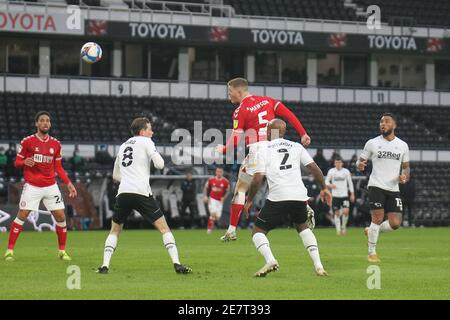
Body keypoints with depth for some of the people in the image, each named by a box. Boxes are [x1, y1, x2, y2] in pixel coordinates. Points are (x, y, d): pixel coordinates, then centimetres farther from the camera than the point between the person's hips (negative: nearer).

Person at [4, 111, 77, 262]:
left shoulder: (56, 144, 8)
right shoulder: (27, 141, -3)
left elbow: (58, 168, 14)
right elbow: (17, 162, 2)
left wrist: (68, 183, 4)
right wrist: (24, 162, -21)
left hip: (51, 186, 3)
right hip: (32, 186, -3)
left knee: (61, 217, -2)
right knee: (22, 216, -9)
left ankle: (62, 251, 12)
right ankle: (9, 250, -1)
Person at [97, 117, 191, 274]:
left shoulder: (123, 146, 24)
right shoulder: (145, 142, 6)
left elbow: (115, 175, 29)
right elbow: (159, 164, -3)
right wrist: (158, 157, 17)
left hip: (123, 193, 5)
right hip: (142, 193, -4)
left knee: (115, 230, 19)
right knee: (163, 227, 2)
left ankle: (105, 265, 5)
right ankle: (177, 264, -8)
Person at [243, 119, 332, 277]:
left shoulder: (264, 151, 5)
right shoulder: (296, 147, 14)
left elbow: (257, 179, -3)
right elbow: (314, 168, 10)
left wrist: (249, 200, 8)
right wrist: (324, 188, 20)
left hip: (277, 197, -4)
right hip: (299, 196, 4)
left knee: (258, 231, 10)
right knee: (303, 227, 29)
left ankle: (270, 260, -18)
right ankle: (318, 265, 15)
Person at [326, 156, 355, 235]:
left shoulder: (346, 171, 4)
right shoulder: (331, 171, 2)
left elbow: (350, 183, 9)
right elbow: (326, 181, 7)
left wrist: (352, 194, 6)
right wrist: (330, 185, -16)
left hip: (344, 195, 0)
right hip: (335, 195, 0)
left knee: (346, 211, -16)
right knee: (337, 213, 1)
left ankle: (344, 226, 6)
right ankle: (338, 230, 11)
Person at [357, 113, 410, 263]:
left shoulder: (403, 145, 9)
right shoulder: (372, 143, 3)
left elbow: (406, 167, 16)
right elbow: (361, 162, 8)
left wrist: (405, 176, -7)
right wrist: (359, 165, -17)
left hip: (393, 189, 3)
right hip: (377, 186, -3)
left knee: (395, 223, -5)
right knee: (378, 218, -14)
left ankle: (371, 231, 23)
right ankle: (372, 252, 0)